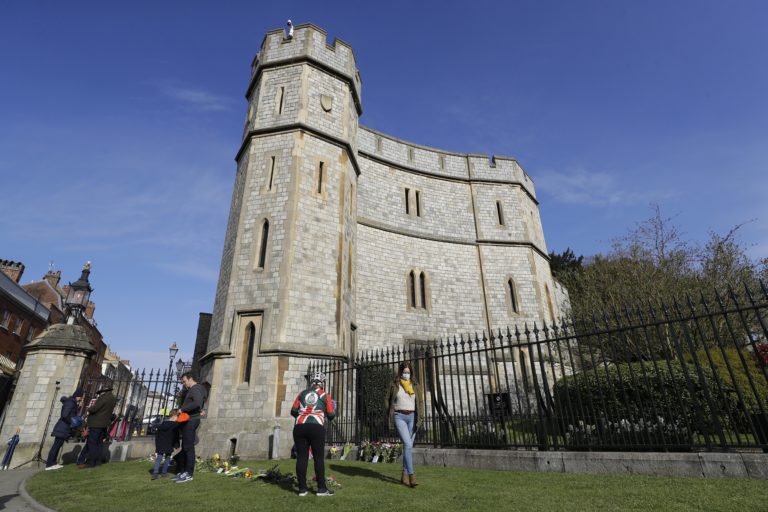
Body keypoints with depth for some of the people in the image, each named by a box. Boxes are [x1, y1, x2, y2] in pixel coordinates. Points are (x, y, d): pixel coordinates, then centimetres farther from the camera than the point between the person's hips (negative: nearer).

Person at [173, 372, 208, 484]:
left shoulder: (195, 389, -13)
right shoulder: (191, 390, 21)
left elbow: (197, 403, -29)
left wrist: (182, 409, -22)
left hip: (191, 421, -10)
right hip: (188, 421, 10)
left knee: (188, 447, -7)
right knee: (185, 447, 14)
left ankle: (189, 474, -3)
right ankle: (185, 471, 21)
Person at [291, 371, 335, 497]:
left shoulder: (302, 394, 15)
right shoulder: (325, 396, 9)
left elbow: (293, 412, 10)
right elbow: (331, 416, 8)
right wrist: (332, 407, 27)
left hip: (299, 427, 3)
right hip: (317, 428, -3)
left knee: (301, 457, 8)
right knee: (319, 457, 5)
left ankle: (302, 488, 12)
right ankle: (321, 488, 8)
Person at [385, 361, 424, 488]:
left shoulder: (415, 386, 6)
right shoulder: (394, 385, 2)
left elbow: (420, 403, 2)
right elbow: (388, 401, 8)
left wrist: (420, 419, -9)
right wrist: (390, 418, 0)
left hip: (412, 418, 3)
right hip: (399, 417, -2)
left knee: (408, 446, 5)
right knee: (408, 444, -17)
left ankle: (404, 475, 17)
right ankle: (411, 475, -14)